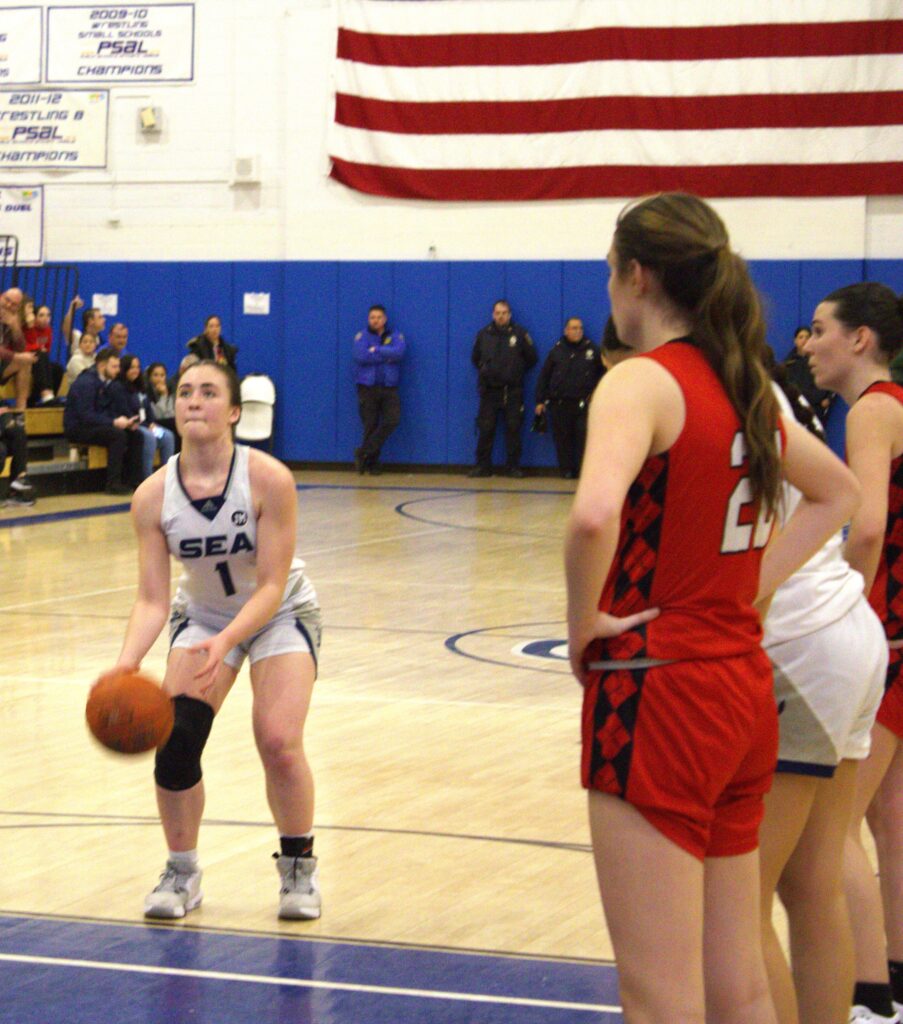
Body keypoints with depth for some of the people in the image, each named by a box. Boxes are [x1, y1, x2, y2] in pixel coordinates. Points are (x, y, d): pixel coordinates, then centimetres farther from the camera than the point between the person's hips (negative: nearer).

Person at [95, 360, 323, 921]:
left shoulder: (269, 479, -28)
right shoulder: (153, 495, -20)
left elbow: (270, 586, -27)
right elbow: (153, 599, -19)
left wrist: (226, 643, -43)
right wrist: (127, 662, -37)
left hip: (282, 613, -3)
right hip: (202, 615, 3)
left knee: (279, 743, -19)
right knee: (174, 740, -14)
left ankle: (299, 866, 7)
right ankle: (182, 873, 8)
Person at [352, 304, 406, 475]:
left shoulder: (395, 336, 9)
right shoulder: (362, 336, 5)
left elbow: (399, 352, -12)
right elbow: (360, 356, -14)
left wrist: (376, 350, -12)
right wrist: (387, 355, -9)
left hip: (389, 388, 1)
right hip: (367, 388, -1)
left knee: (392, 420, -17)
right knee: (370, 426, -2)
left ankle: (364, 453, -10)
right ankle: (372, 463, 9)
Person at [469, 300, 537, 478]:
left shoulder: (520, 333, 0)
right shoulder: (484, 334, 7)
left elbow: (531, 358, 8)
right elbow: (475, 358, 20)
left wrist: (517, 371, 7)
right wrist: (485, 370, 12)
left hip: (513, 391, -1)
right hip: (489, 390, 2)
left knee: (513, 429, -1)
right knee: (485, 430, 0)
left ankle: (513, 466, 5)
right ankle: (482, 466, 5)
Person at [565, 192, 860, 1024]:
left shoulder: (644, 380, -13)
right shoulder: (743, 384, 11)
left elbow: (595, 514, -32)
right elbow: (839, 492, 28)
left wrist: (583, 623, -15)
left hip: (659, 694, -8)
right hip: (742, 682, 8)